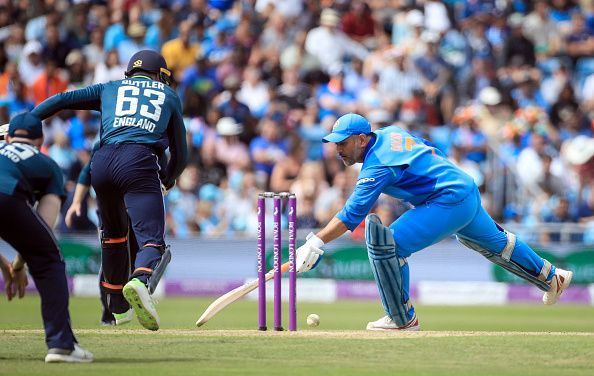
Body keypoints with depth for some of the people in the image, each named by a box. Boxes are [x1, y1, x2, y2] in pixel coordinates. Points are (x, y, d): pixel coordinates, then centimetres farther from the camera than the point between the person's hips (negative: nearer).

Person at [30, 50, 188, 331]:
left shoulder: (111, 88, 28)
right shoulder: (169, 95, 26)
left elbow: (62, 99, 16)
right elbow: (180, 155, 28)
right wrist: (168, 180, 47)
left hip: (102, 163, 3)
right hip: (139, 161, -3)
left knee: (113, 233, 25)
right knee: (151, 237, -13)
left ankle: (118, 307, 30)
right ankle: (140, 281, -45)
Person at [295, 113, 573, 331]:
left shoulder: (377, 166, -21)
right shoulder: (390, 133, 6)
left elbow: (351, 214, -27)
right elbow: (431, 152, 21)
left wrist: (316, 243, -31)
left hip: (448, 203, -11)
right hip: (469, 189, 11)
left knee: (386, 244, -17)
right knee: (496, 243, 35)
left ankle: (402, 318, -6)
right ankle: (551, 278, 55)